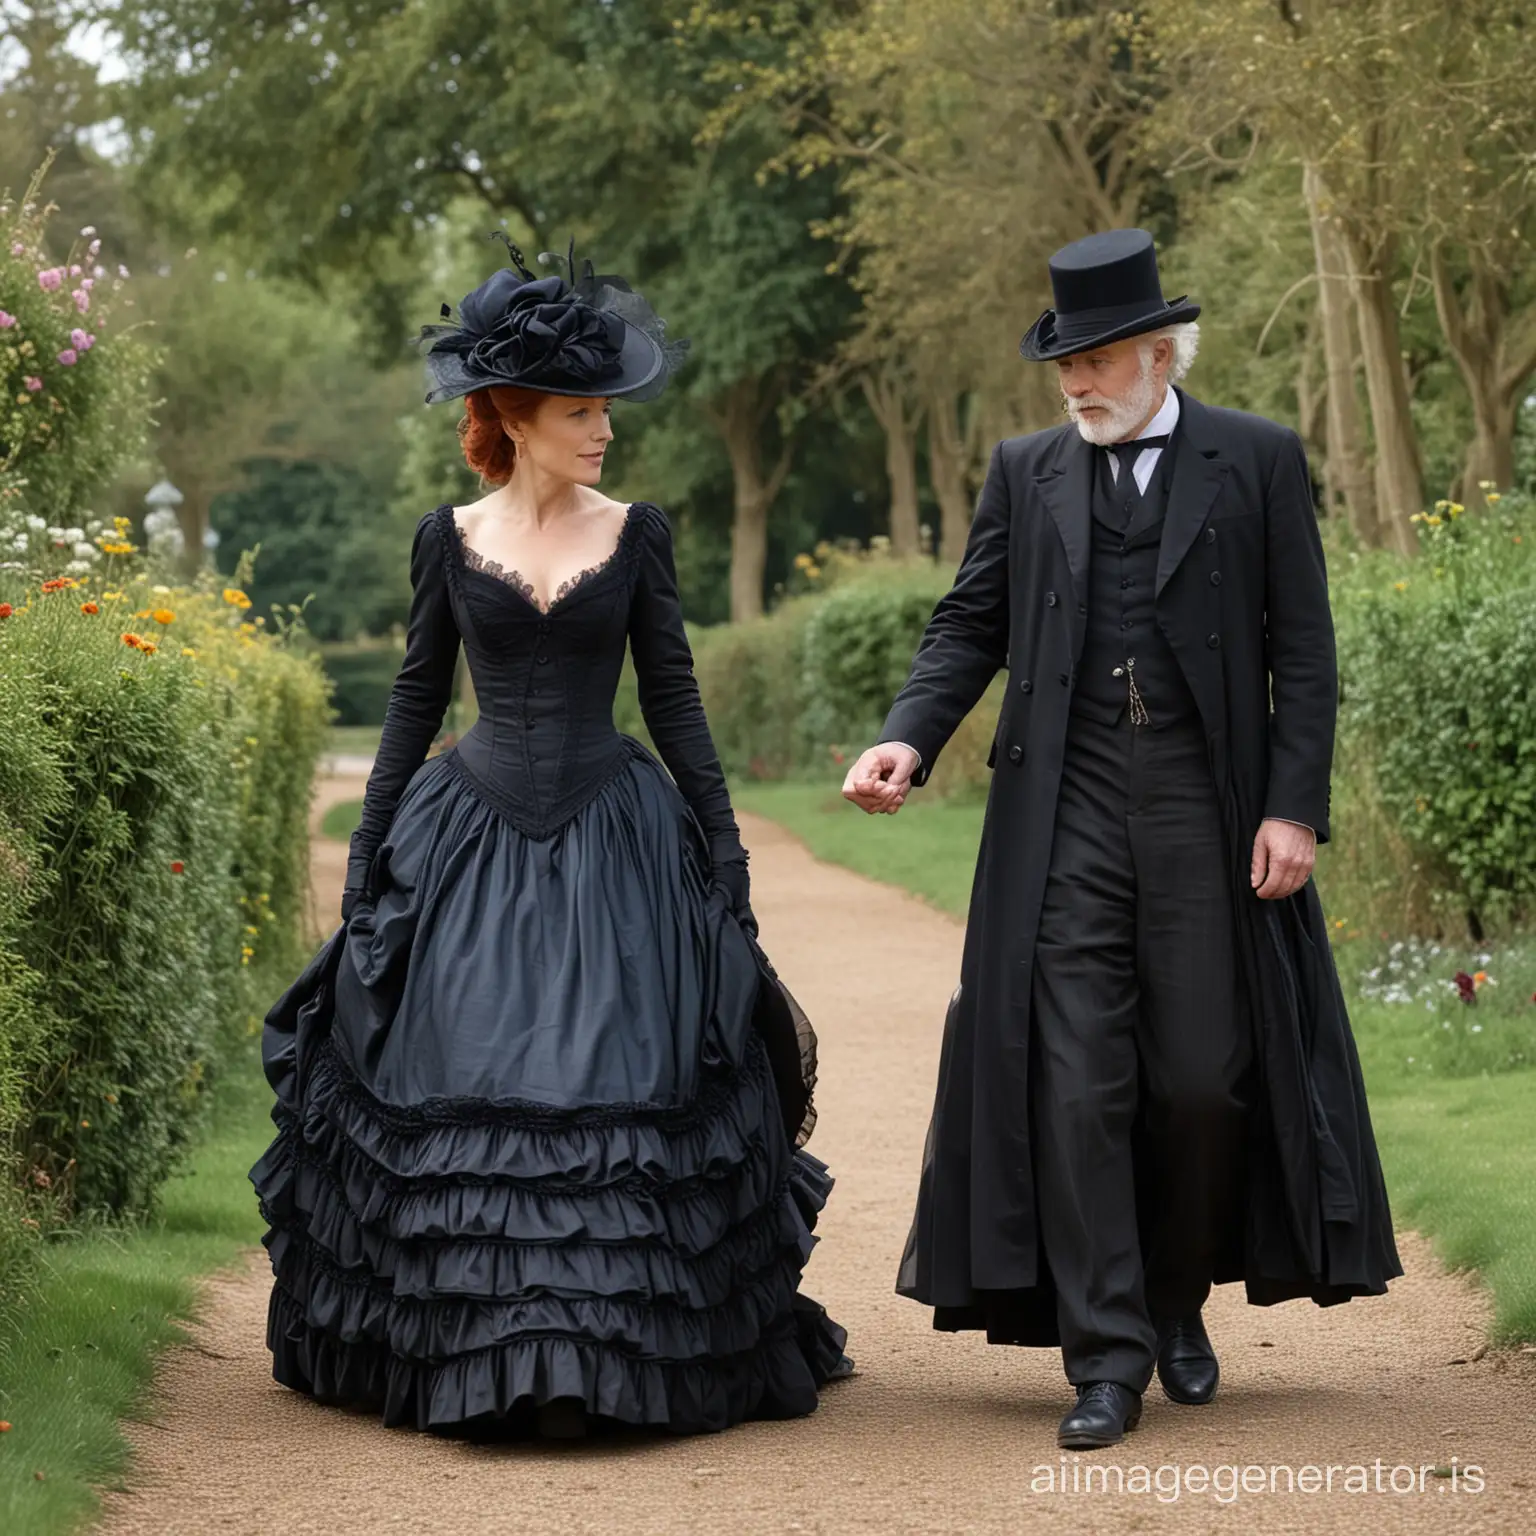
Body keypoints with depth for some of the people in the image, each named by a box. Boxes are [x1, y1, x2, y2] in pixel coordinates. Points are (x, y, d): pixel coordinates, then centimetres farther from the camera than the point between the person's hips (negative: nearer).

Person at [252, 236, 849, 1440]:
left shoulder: (637, 533, 4)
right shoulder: (450, 539, 5)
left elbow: (673, 693, 5)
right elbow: (417, 697, 9)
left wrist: (723, 847, 2)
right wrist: (370, 847, 6)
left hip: (615, 841, 0)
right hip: (473, 841, 0)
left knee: (621, 1090, -6)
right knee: (462, 1094, -2)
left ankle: (622, 1351, 4)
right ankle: (469, 1350, 10)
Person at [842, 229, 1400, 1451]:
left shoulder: (1258, 463, 3)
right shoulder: (1026, 474, 10)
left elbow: (1303, 651, 2)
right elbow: (971, 627, 10)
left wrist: (1294, 807, -6)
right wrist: (908, 741, -7)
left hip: (1207, 813, -1)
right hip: (1069, 817, 1)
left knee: (1203, 1079, 4)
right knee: (1075, 1084, -4)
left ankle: (1176, 1304, 27)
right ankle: (1106, 1360, 0)